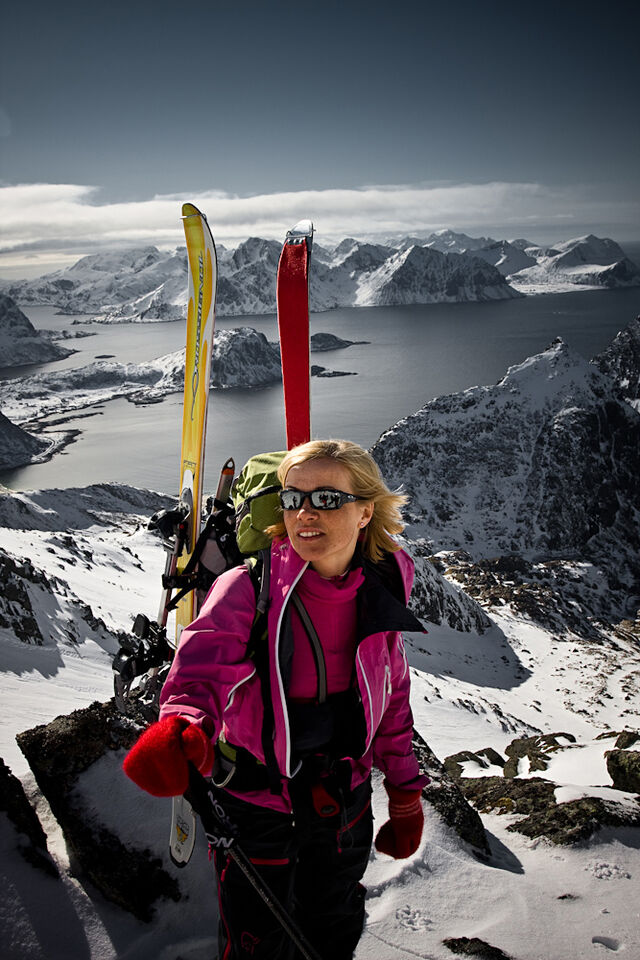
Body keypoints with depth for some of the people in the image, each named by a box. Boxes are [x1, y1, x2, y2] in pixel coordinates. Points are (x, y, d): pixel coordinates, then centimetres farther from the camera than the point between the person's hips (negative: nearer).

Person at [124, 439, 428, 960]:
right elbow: (203, 664, -38)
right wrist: (181, 727, -60)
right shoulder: (247, 589, -22)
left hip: (346, 802, 4)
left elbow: (392, 699, 3)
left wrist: (405, 793, 8)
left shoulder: (380, 596, -9)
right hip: (257, 805, -4)